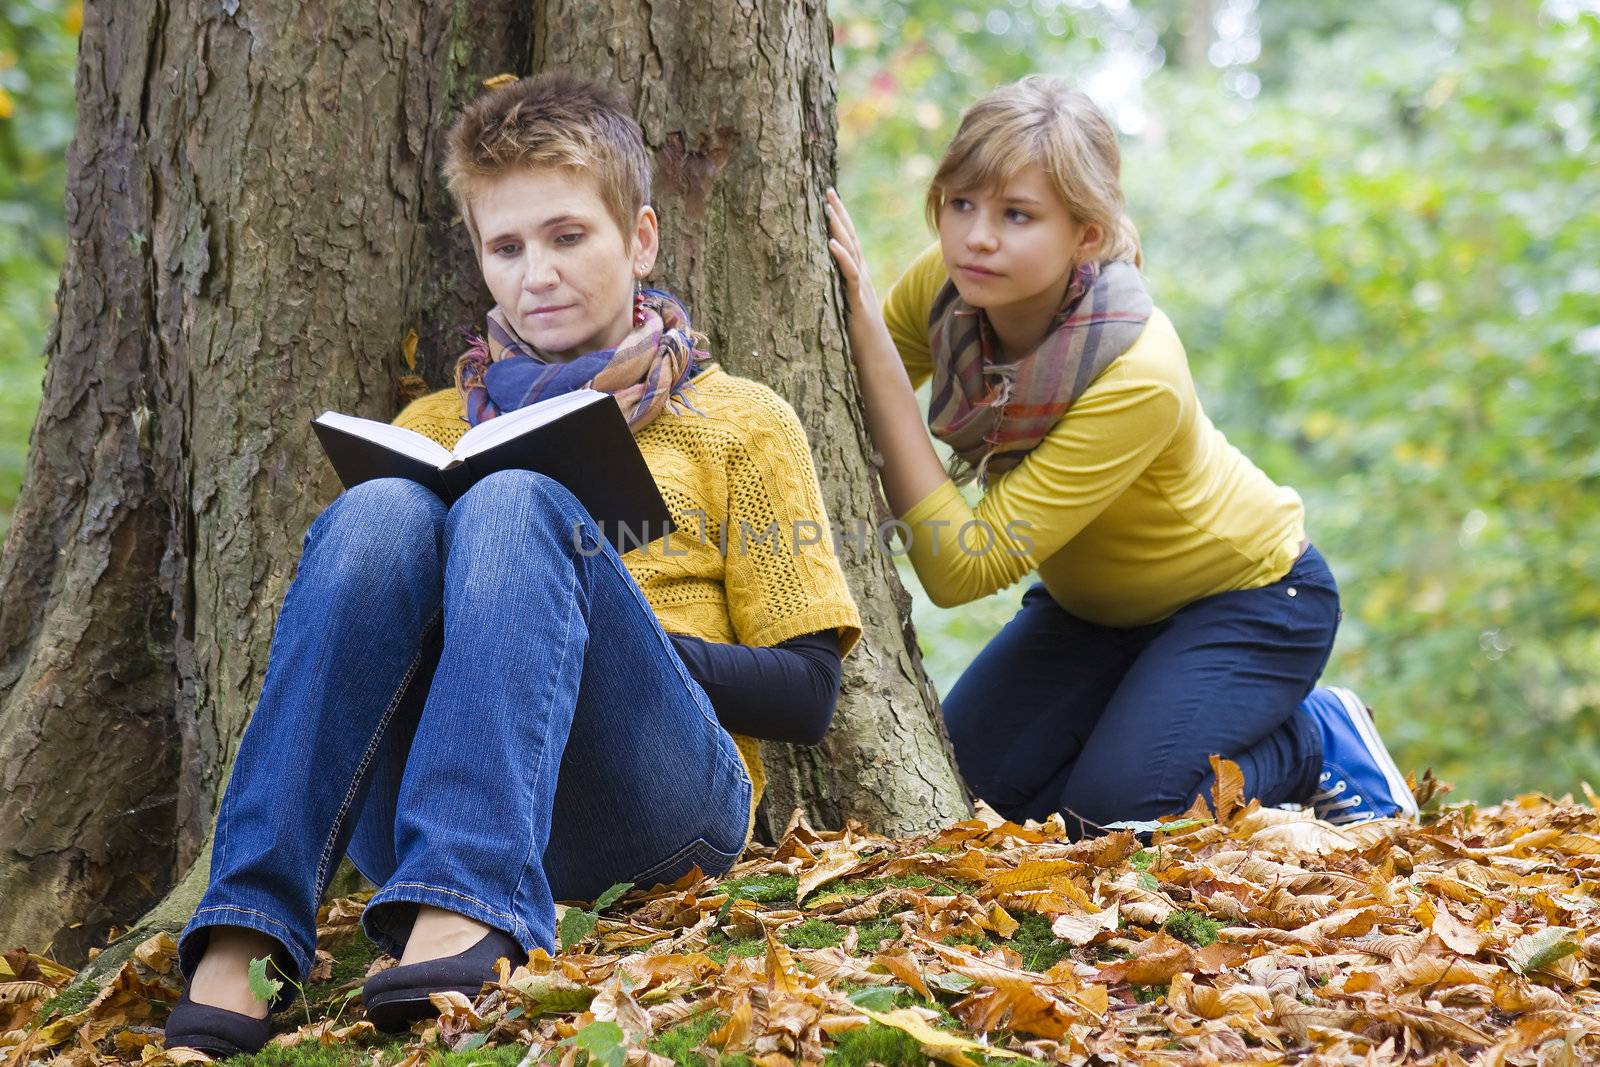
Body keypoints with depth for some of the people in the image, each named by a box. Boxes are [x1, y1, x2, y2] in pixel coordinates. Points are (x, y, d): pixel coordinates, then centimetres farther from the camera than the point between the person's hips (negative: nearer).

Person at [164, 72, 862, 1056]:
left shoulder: (741, 422, 18)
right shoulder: (434, 425, 28)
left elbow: (806, 694, 10)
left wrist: (604, 631, -5)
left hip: (656, 801, -2)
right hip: (424, 814, 3)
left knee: (515, 504, -27)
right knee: (379, 510, -24)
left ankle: (461, 925, -48)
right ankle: (240, 945, -39)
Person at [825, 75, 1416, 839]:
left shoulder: (1137, 377, -38)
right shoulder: (950, 285, -20)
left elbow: (961, 567, -38)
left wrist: (874, 348, -42)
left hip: (1250, 597, -6)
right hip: (1096, 602, 6)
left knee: (1111, 810, -24)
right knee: (964, 781, -10)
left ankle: (1320, 743, 4)